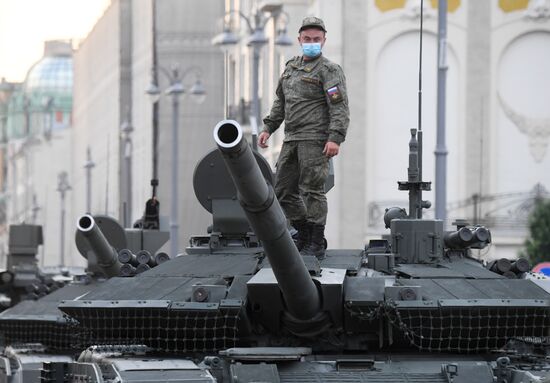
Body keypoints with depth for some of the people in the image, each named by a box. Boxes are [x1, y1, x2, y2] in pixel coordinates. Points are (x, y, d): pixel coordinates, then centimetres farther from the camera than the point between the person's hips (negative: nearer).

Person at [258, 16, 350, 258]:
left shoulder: (329, 70, -5)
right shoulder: (291, 68, 18)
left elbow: (340, 107, -13)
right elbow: (280, 102, 27)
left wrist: (335, 138, -23)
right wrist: (268, 128, 19)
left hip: (315, 140, -8)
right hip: (291, 139, 8)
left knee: (312, 192, -8)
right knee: (283, 192, 9)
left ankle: (316, 245, -2)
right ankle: (303, 237, 20)